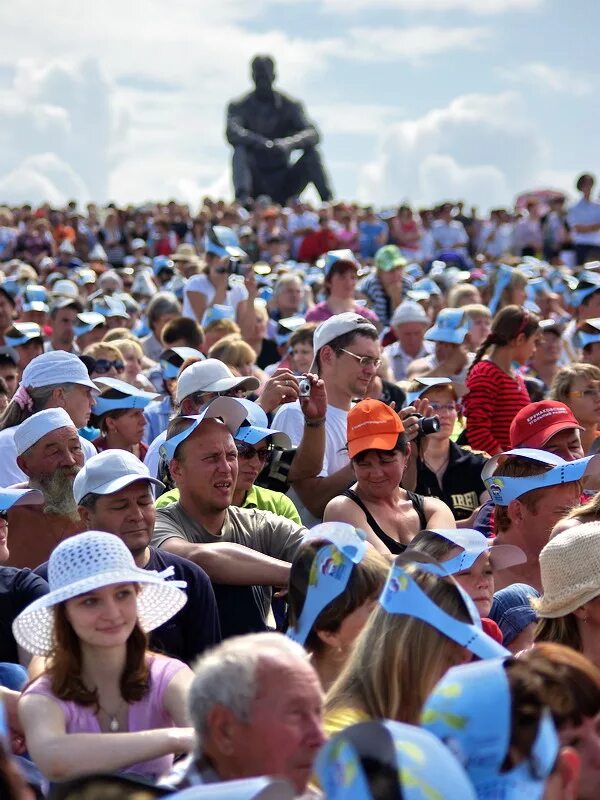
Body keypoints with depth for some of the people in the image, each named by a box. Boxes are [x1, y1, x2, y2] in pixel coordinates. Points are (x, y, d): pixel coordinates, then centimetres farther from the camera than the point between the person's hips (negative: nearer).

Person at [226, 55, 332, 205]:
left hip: (283, 183, 2)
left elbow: (312, 134, -11)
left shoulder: (289, 105, 4)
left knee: (311, 152, -20)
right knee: (240, 149, -28)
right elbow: (232, 133, -20)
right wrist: (263, 143, -36)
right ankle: (242, 199, -49)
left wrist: (289, 143, -33)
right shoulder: (239, 106, 1)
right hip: (256, 182, -1)